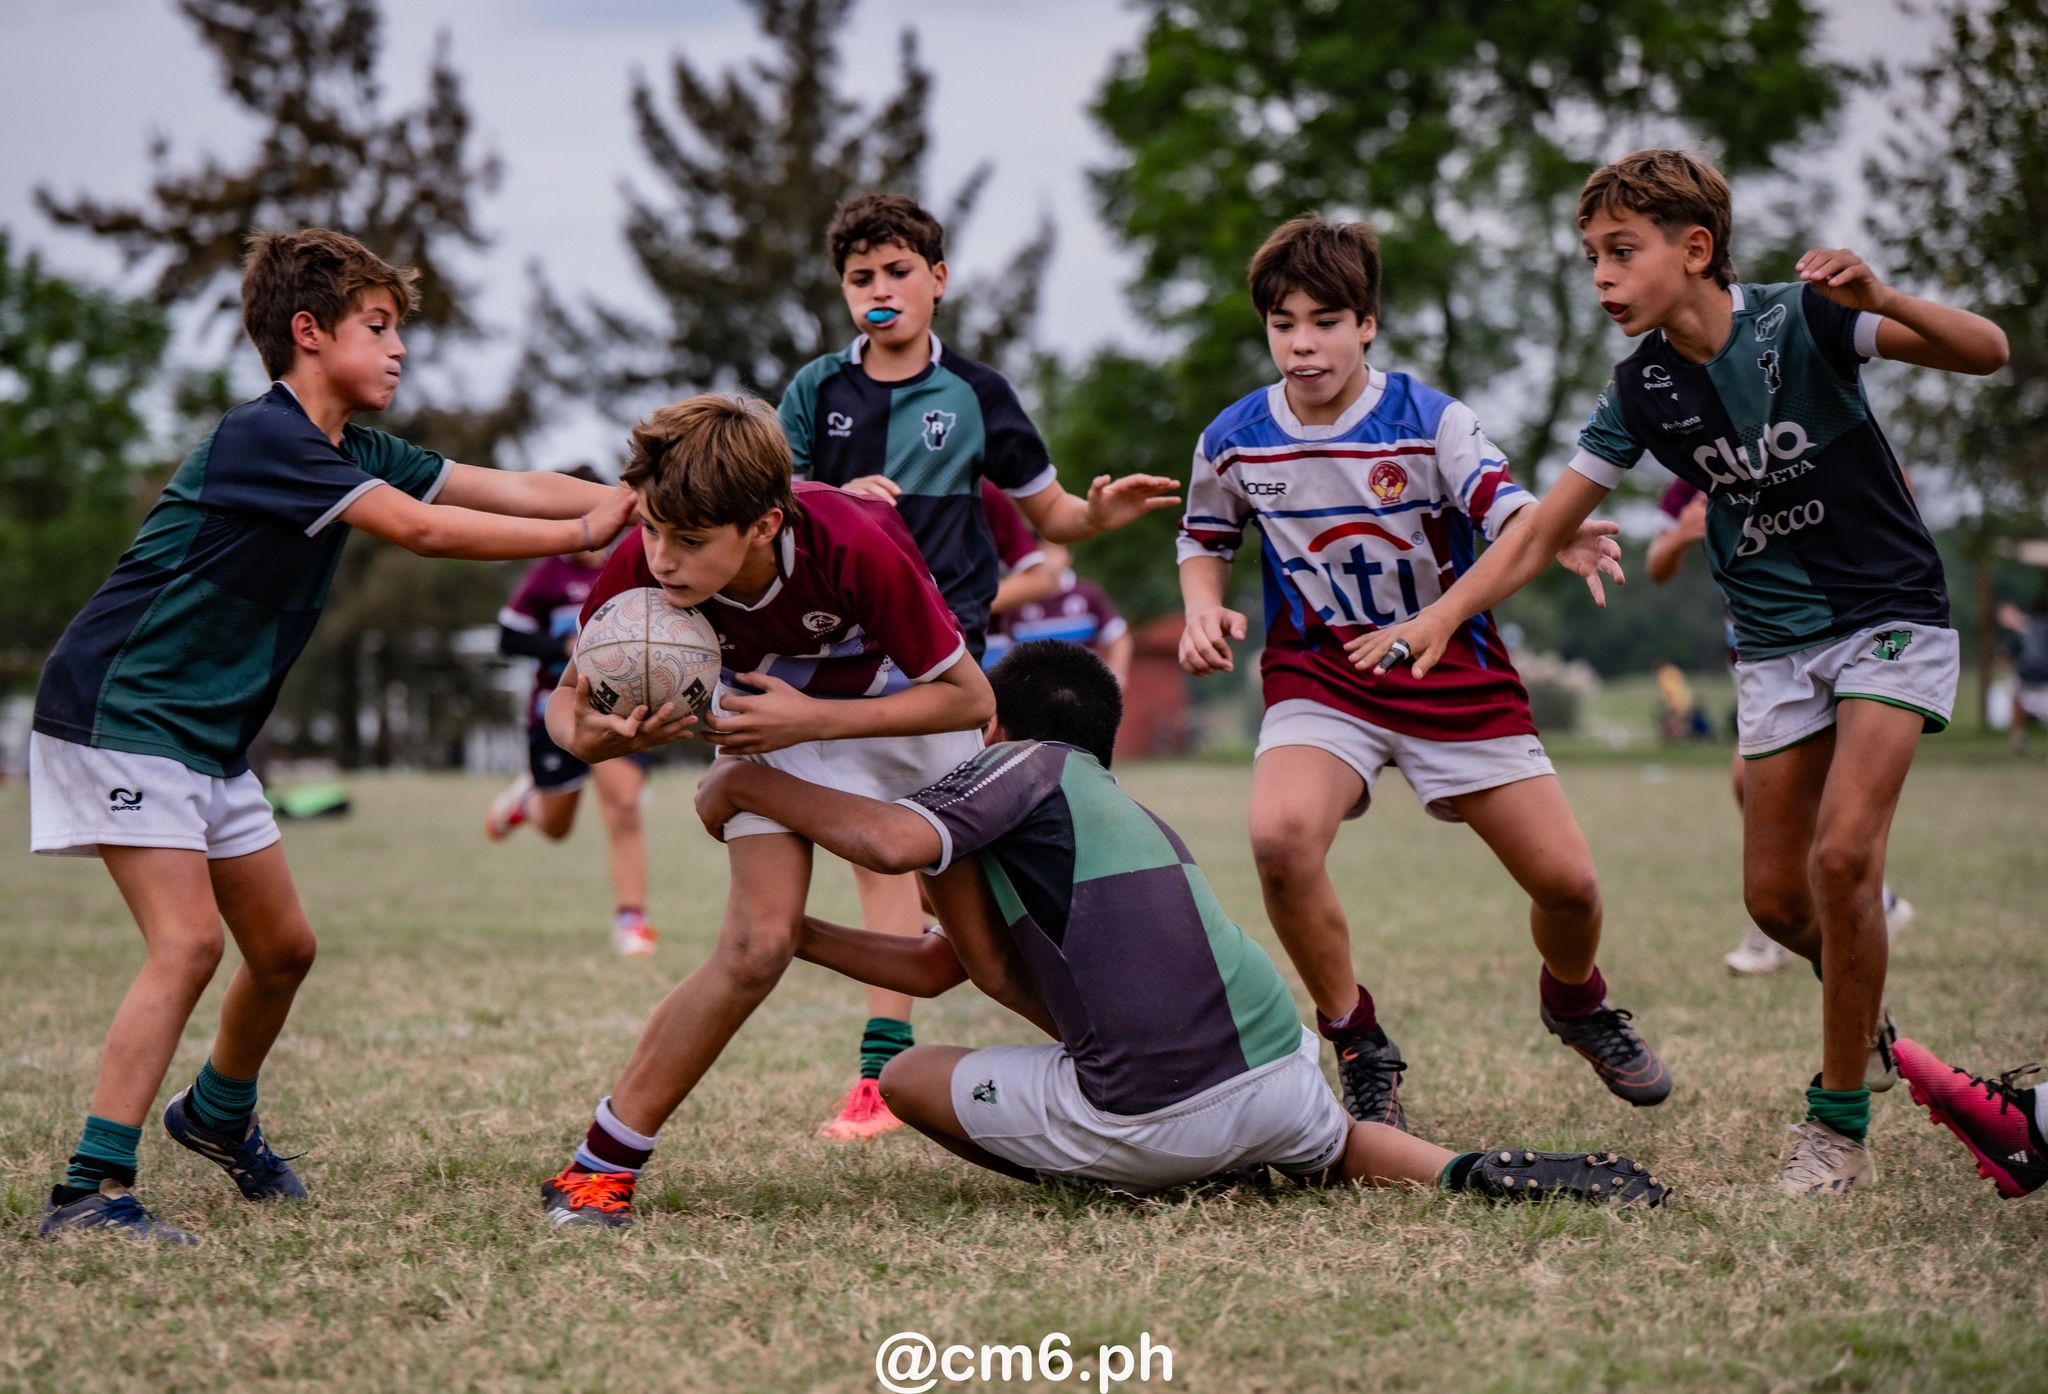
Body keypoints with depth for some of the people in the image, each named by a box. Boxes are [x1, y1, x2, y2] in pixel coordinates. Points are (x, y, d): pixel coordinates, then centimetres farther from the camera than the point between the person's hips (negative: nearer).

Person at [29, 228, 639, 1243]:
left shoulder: (356, 452, 9)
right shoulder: (262, 437, -20)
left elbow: (512, 489, 4)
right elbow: (420, 529, -26)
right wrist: (586, 535, -20)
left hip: (210, 737, 9)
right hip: (118, 713, -9)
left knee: (283, 949, 14)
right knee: (188, 941, -20)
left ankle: (218, 1117, 41)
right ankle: (89, 1191, -19)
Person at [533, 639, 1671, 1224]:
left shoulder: (1028, 765, 3)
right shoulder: (1124, 816, 28)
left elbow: (894, 840, -18)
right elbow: (936, 968, 29)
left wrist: (749, 784, -4)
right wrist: (787, 932, 29)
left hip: (1156, 1119, -7)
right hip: (1280, 1068, 7)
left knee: (910, 1077, 15)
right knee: (1342, 1148, 40)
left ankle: (1120, 1187, -1)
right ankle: (1483, 1175, 8)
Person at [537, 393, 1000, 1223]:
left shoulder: (856, 548, -39)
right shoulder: (643, 567, -32)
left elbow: (971, 697, -27)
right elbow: (567, 698, -16)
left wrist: (813, 720, -35)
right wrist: (588, 738, -40)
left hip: (903, 698, 0)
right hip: (768, 702, 0)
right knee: (758, 943, -19)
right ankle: (599, 1163, -10)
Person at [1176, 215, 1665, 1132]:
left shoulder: (1428, 419, -13)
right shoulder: (1233, 443, -4)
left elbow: (1502, 505, -28)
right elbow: (1204, 540, 14)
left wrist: (1553, 537, -52)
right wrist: (1204, 611, -7)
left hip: (1455, 672, 0)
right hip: (1320, 675, 1)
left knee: (1566, 881, -2)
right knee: (1280, 834, -31)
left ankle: (1576, 1003, 37)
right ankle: (1359, 1049, -9)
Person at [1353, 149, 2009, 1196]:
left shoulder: (1798, 320, -17)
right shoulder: (1643, 389, -4)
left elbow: (1986, 352, -24)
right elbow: (1542, 532, 1)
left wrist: (1878, 297, -42)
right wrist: (1440, 615, -13)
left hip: (1889, 617, -5)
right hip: (1774, 641, 5)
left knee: (1842, 855, -20)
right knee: (1775, 897, 3)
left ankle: (1840, 1122, -7)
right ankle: (1865, 1017, 35)